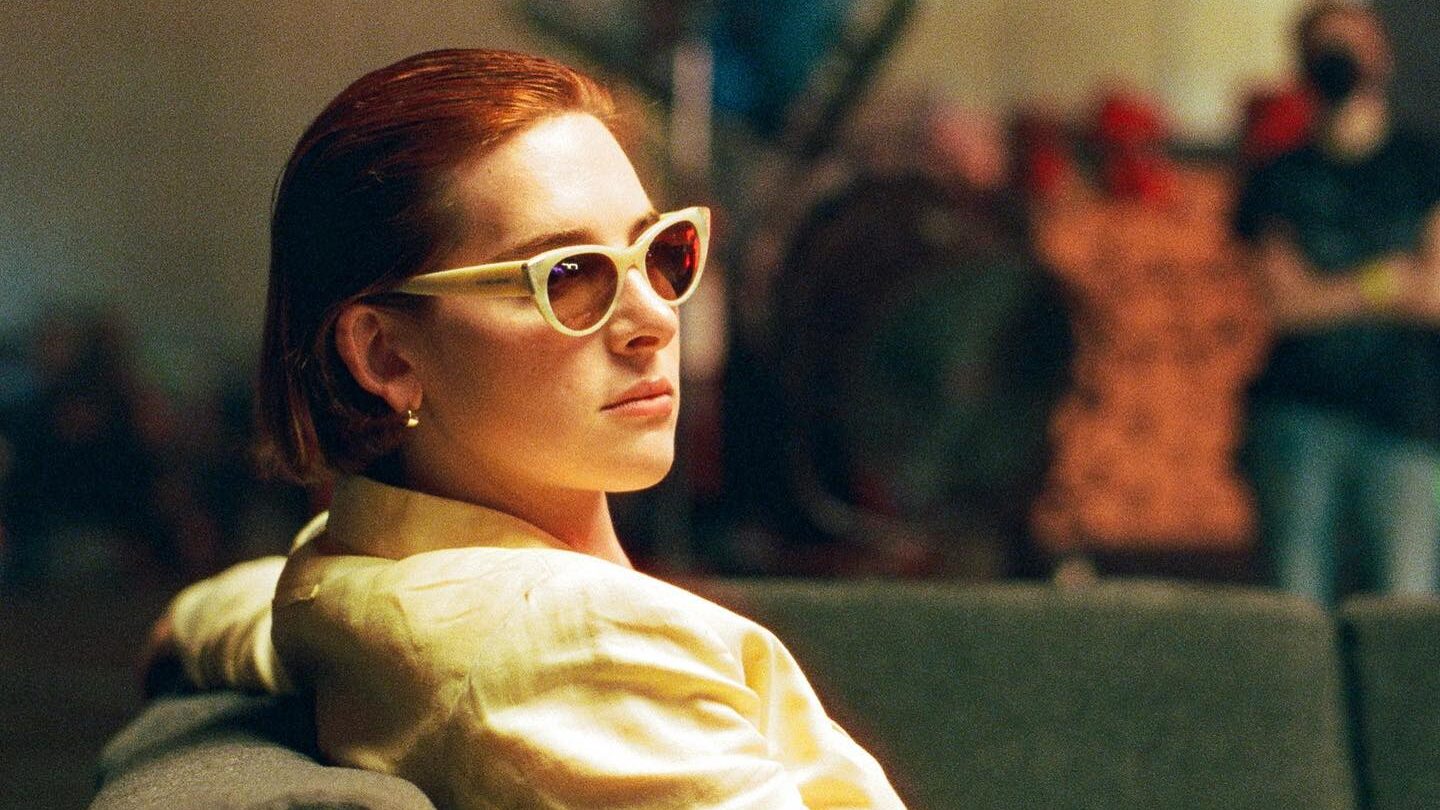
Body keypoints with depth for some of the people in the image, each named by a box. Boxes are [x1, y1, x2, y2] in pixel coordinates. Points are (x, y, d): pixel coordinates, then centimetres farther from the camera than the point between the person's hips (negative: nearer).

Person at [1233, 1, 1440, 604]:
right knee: (1298, 604, -2)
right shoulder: (1280, 179, 11)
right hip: (1301, 410, 0)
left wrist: (1332, 292, -4)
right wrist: (1384, 284, -2)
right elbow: (1284, 301, 0)